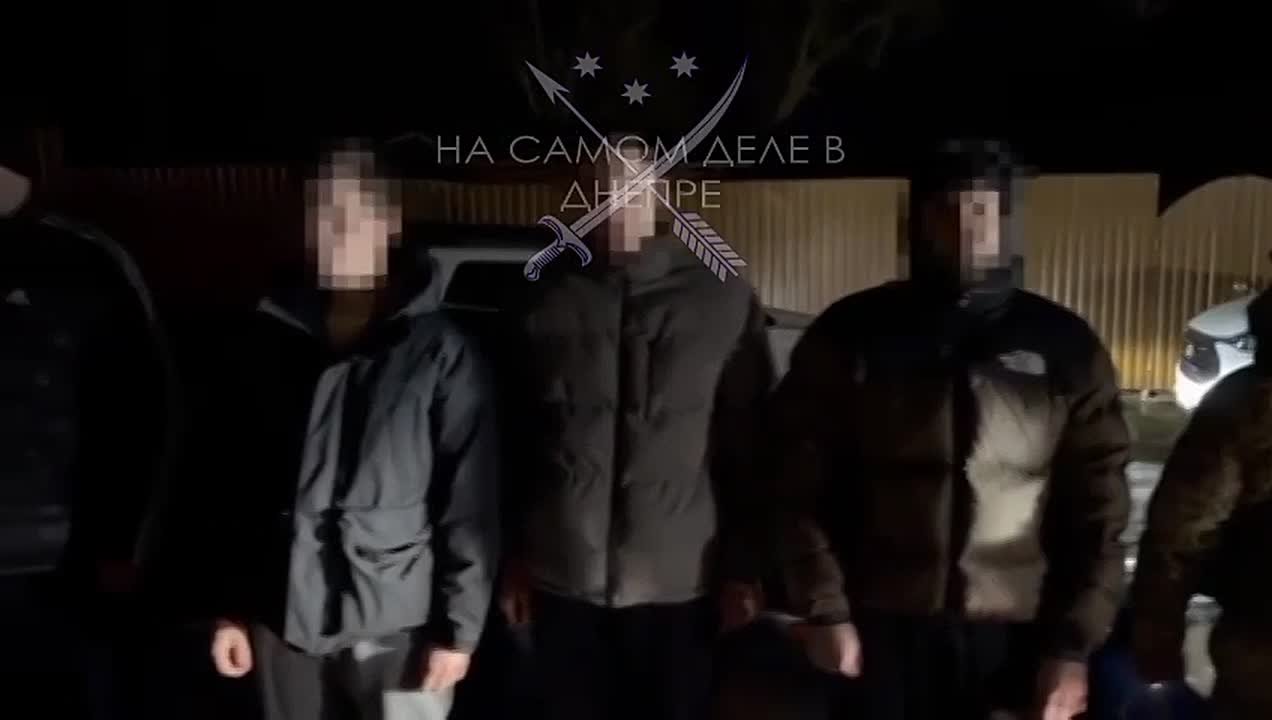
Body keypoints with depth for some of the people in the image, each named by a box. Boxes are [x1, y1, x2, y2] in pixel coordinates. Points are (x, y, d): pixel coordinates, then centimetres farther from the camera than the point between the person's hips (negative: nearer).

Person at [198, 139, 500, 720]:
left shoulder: (438, 352, -7)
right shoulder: (264, 341, 4)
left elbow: (470, 502, -8)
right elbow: (233, 485, 8)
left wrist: (458, 625, -9)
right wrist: (231, 606, 8)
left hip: (398, 620, -3)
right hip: (287, 617, 4)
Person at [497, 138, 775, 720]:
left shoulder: (722, 299, -2)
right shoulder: (544, 299, 1)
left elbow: (747, 444, 0)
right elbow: (513, 440, 5)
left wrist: (743, 564, 1)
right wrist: (514, 558, 6)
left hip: (679, 583, -1)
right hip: (563, 582, 1)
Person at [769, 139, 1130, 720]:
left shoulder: (1066, 347, 3)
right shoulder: (849, 336, 1)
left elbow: (1096, 511, 3)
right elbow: (800, 485, 0)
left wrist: (1074, 645, -2)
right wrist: (823, 609, -6)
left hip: (1014, 636, 1)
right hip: (879, 630, -1)